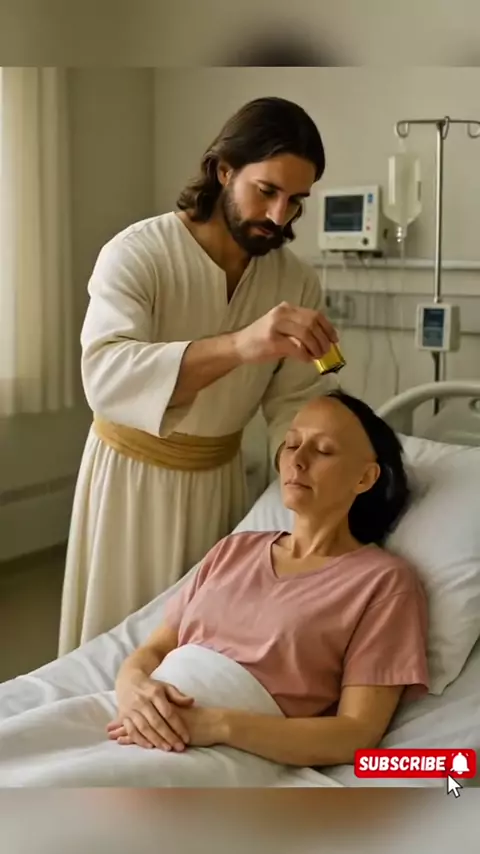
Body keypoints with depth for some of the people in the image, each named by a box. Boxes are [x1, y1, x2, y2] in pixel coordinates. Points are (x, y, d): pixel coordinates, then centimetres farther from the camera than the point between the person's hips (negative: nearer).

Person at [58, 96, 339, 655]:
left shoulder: (298, 282, -8)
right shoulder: (137, 253, -23)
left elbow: (293, 403, -9)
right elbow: (106, 377, -39)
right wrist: (238, 345, -53)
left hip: (220, 477, 4)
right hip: (132, 474, -3)